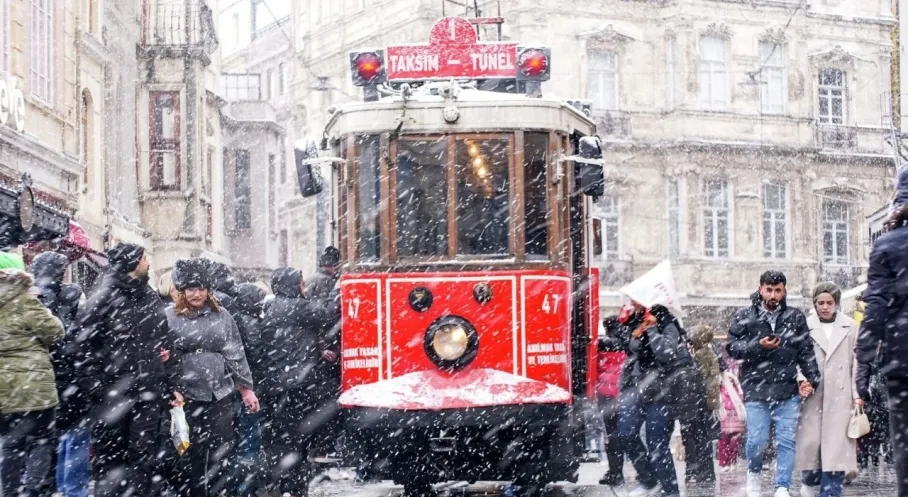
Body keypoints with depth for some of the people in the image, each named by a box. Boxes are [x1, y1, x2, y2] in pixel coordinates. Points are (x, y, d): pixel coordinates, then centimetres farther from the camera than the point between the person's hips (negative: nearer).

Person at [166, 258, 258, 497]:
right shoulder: (169, 317, -1)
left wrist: (246, 388, 10)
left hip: (221, 395, 3)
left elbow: (236, 354, 11)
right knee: (188, 456, 2)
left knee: (221, 453, 7)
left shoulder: (221, 316, 7)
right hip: (186, 396, -3)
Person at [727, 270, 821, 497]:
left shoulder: (795, 317, 10)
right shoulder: (744, 316, 7)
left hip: (788, 390, 1)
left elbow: (806, 351, 7)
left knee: (786, 440, -3)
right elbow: (732, 347, 1)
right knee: (757, 440, -4)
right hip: (756, 389, -1)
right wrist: (758, 346, -14)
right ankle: (754, 473, 24)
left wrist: (812, 378, -5)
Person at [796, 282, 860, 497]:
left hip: (840, 396, 0)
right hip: (813, 395, 0)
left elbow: (857, 362, 5)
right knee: (810, 441, -2)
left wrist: (858, 394, 0)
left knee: (836, 445, -3)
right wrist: (802, 380, -15)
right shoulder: (805, 326, 3)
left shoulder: (849, 327, 6)